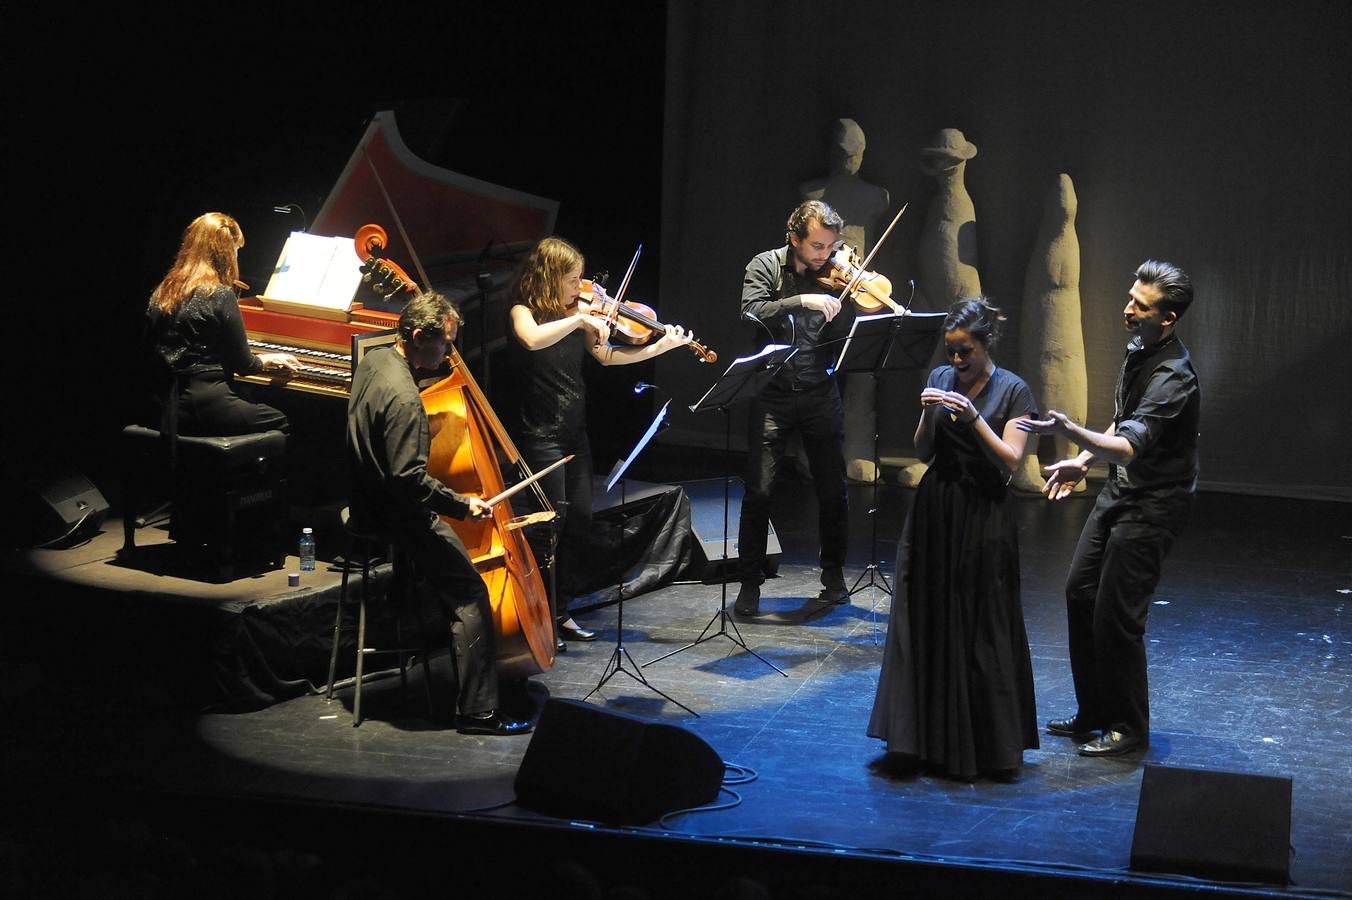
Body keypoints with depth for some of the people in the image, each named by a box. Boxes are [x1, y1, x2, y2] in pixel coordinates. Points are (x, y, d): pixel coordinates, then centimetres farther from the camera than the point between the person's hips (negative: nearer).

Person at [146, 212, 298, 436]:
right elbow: (242, 365, -6)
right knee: (282, 422, 8)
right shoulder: (220, 296, -11)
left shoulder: (161, 294, 10)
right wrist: (267, 360, 17)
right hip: (204, 405, -8)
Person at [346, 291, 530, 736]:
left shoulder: (374, 360, 4)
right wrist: (462, 505, -26)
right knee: (470, 596, -13)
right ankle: (477, 710, -15)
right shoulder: (404, 399, -28)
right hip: (398, 516, -11)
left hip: (370, 497, 11)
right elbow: (410, 478, -31)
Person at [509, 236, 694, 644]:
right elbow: (533, 339, -32)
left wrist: (661, 347, -1)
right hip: (540, 432, -7)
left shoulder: (575, 314, 10)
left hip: (574, 431, 7)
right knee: (554, 520, -10)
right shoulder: (523, 310, -9)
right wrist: (578, 319, -29)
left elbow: (606, 355, 7)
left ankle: (560, 610, 16)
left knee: (580, 519, 7)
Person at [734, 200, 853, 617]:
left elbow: (845, 339, -2)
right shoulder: (766, 266, -2)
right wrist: (803, 301, -28)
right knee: (760, 489, -6)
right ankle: (750, 582, 6)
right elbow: (752, 313, -19)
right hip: (774, 394, -2)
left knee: (833, 489, 4)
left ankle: (834, 575, 23)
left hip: (820, 394, 2)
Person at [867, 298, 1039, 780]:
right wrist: (929, 415, -9)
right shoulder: (941, 379, 7)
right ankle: (927, 736, 15)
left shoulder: (1013, 390, -5)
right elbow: (923, 452, 9)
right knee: (926, 624, 6)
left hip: (983, 519, -4)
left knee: (982, 631, -2)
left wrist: (974, 419, -21)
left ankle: (986, 745, 7)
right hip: (935, 510, 4)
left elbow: (1011, 461, -11)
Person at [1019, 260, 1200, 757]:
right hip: (1121, 490, 10)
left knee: (1116, 614, -8)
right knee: (1080, 591, 12)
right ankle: (1093, 713, 24)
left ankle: (1129, 728, 8)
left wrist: (1070, 431, -50)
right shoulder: (1139, 350, 4)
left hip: (1152, 505, -10)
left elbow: (1127, 447, -37)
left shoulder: (1172, 377, -26)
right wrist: (1082, 461, 13)